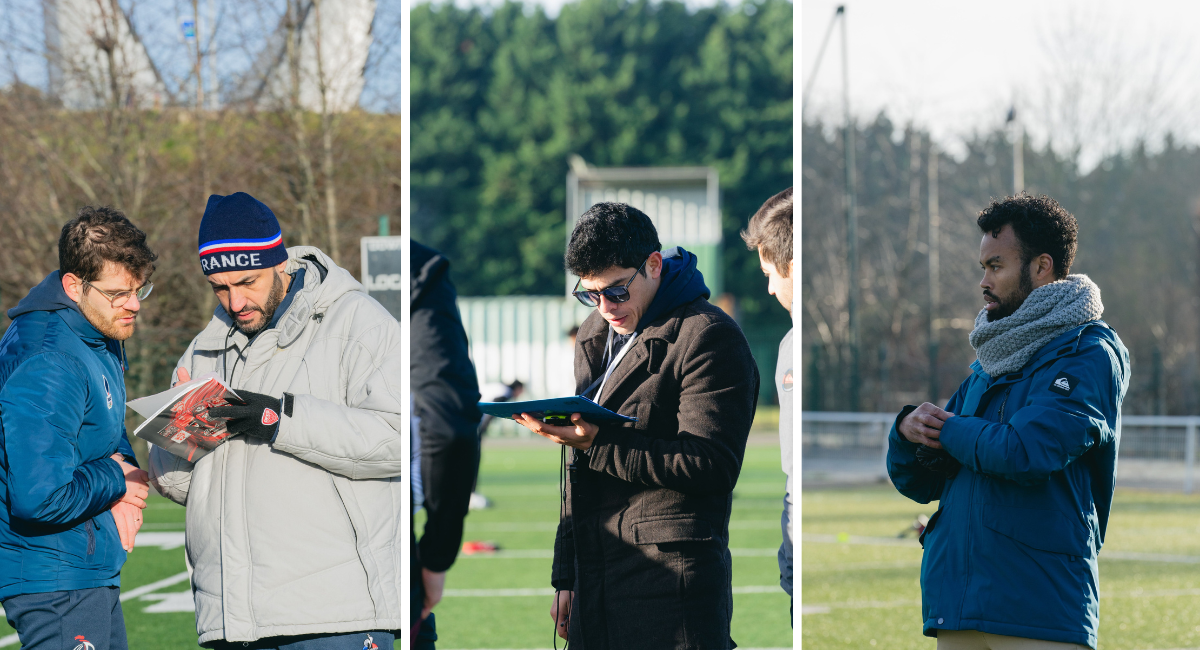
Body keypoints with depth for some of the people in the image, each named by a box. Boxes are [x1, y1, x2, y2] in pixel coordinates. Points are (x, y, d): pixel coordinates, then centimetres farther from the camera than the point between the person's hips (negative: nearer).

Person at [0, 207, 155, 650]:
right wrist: (116, 480, -15)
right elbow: (40, 499, -31)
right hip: (55, 578, -10)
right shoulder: (46, 368, -25)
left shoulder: (101, 334, 6)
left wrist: (123, 463, 0)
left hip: (94, 571, 10)